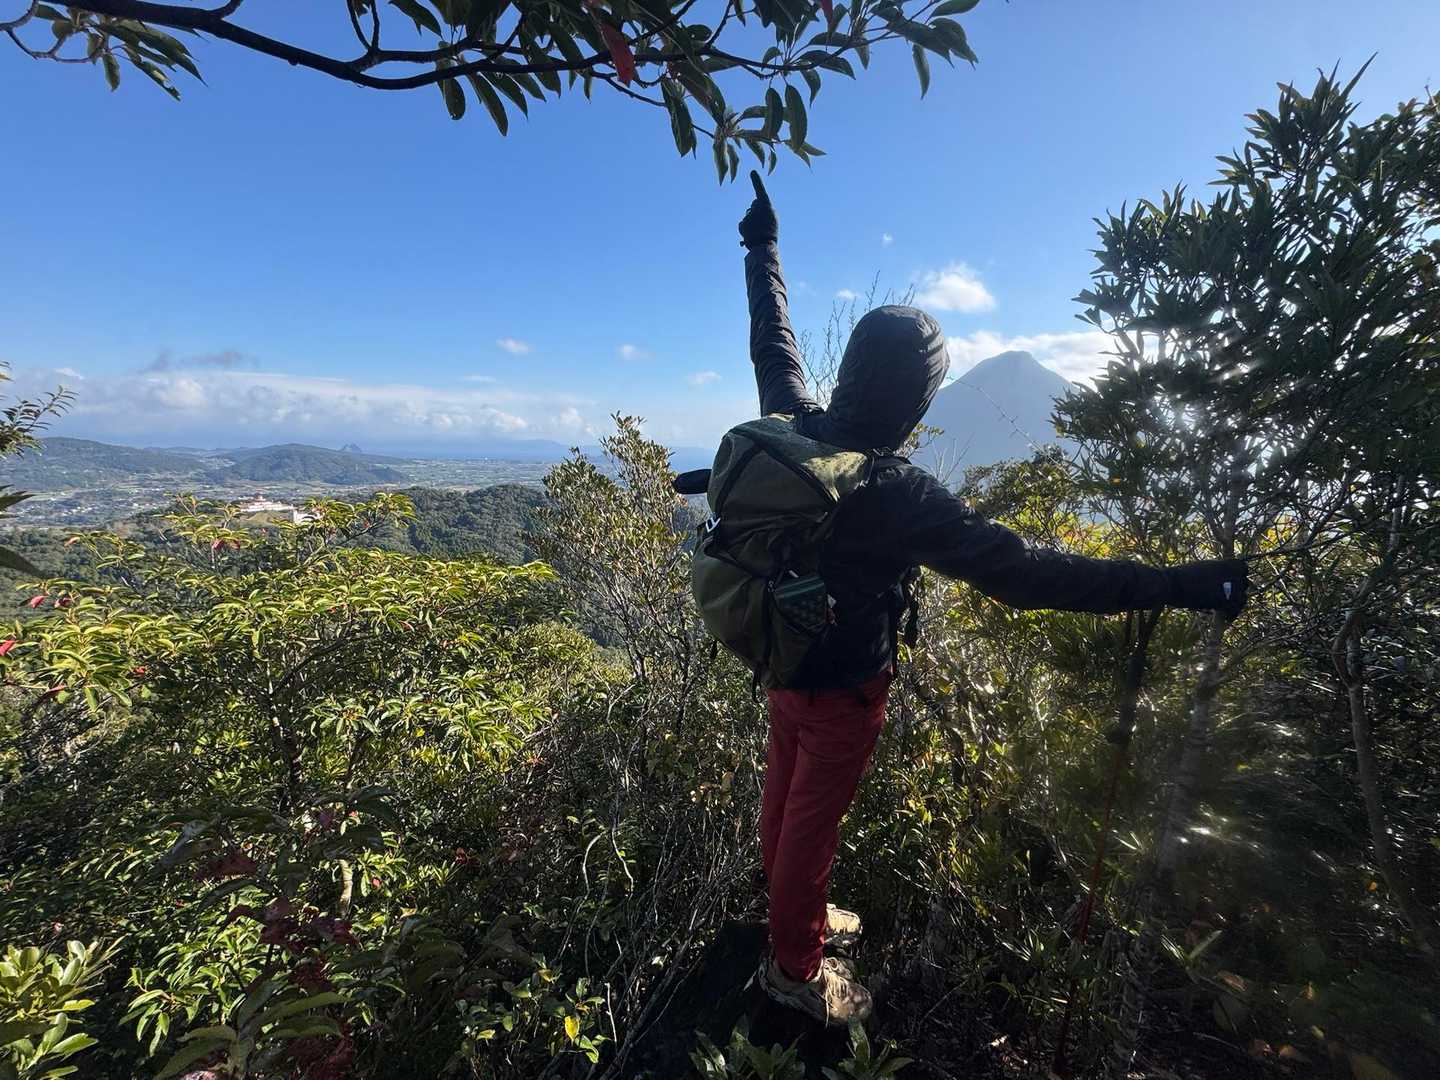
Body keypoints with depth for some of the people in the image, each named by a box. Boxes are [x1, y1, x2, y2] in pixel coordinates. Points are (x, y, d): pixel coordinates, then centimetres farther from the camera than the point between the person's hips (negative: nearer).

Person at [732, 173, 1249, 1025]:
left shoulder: (795, 427, -12)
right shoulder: (901, 494, -32)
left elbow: (773, 341, 5)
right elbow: (1022, 573, -32)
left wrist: (764, 248, 20)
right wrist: (1177, 586, -24)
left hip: (782, 660, 8)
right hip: (841, 686, -7)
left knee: (786, 797, 26)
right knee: (813, 820, 15)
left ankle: (794, 911, 55)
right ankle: (795, 968, 42)